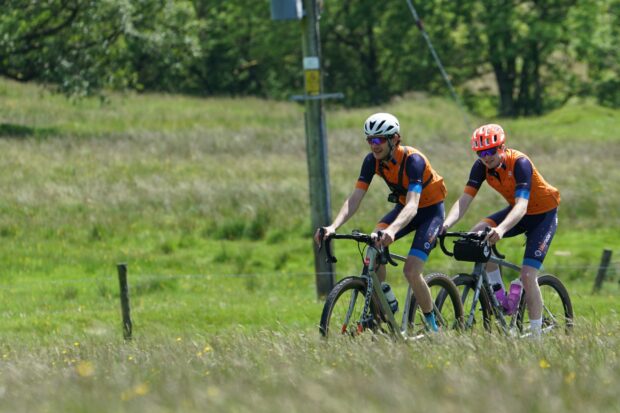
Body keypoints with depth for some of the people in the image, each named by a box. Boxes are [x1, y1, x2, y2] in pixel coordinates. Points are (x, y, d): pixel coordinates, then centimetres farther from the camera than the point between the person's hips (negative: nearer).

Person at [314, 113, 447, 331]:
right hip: (403, 207, 6)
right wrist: (333, 226, -36)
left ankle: (431, 325, 1)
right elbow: (355, 198, -19)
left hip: (430, 210, -6)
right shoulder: (372, 161, -14)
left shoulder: (413, 160, -32)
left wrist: (392, 230, -62)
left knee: (411, 270, -20)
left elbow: (413, 205, -43)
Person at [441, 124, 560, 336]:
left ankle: (536, 335, -5)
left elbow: (521, 206, -42)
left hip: (543, 215, -6)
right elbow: (464, 199, -21)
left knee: (528, 275, -17)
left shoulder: (520, 163, -32)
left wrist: (501, 229, -59)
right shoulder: (482, 166, -15)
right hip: (516, 211, 6)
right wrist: (447, 224, -41)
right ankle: (500, 295, -9)